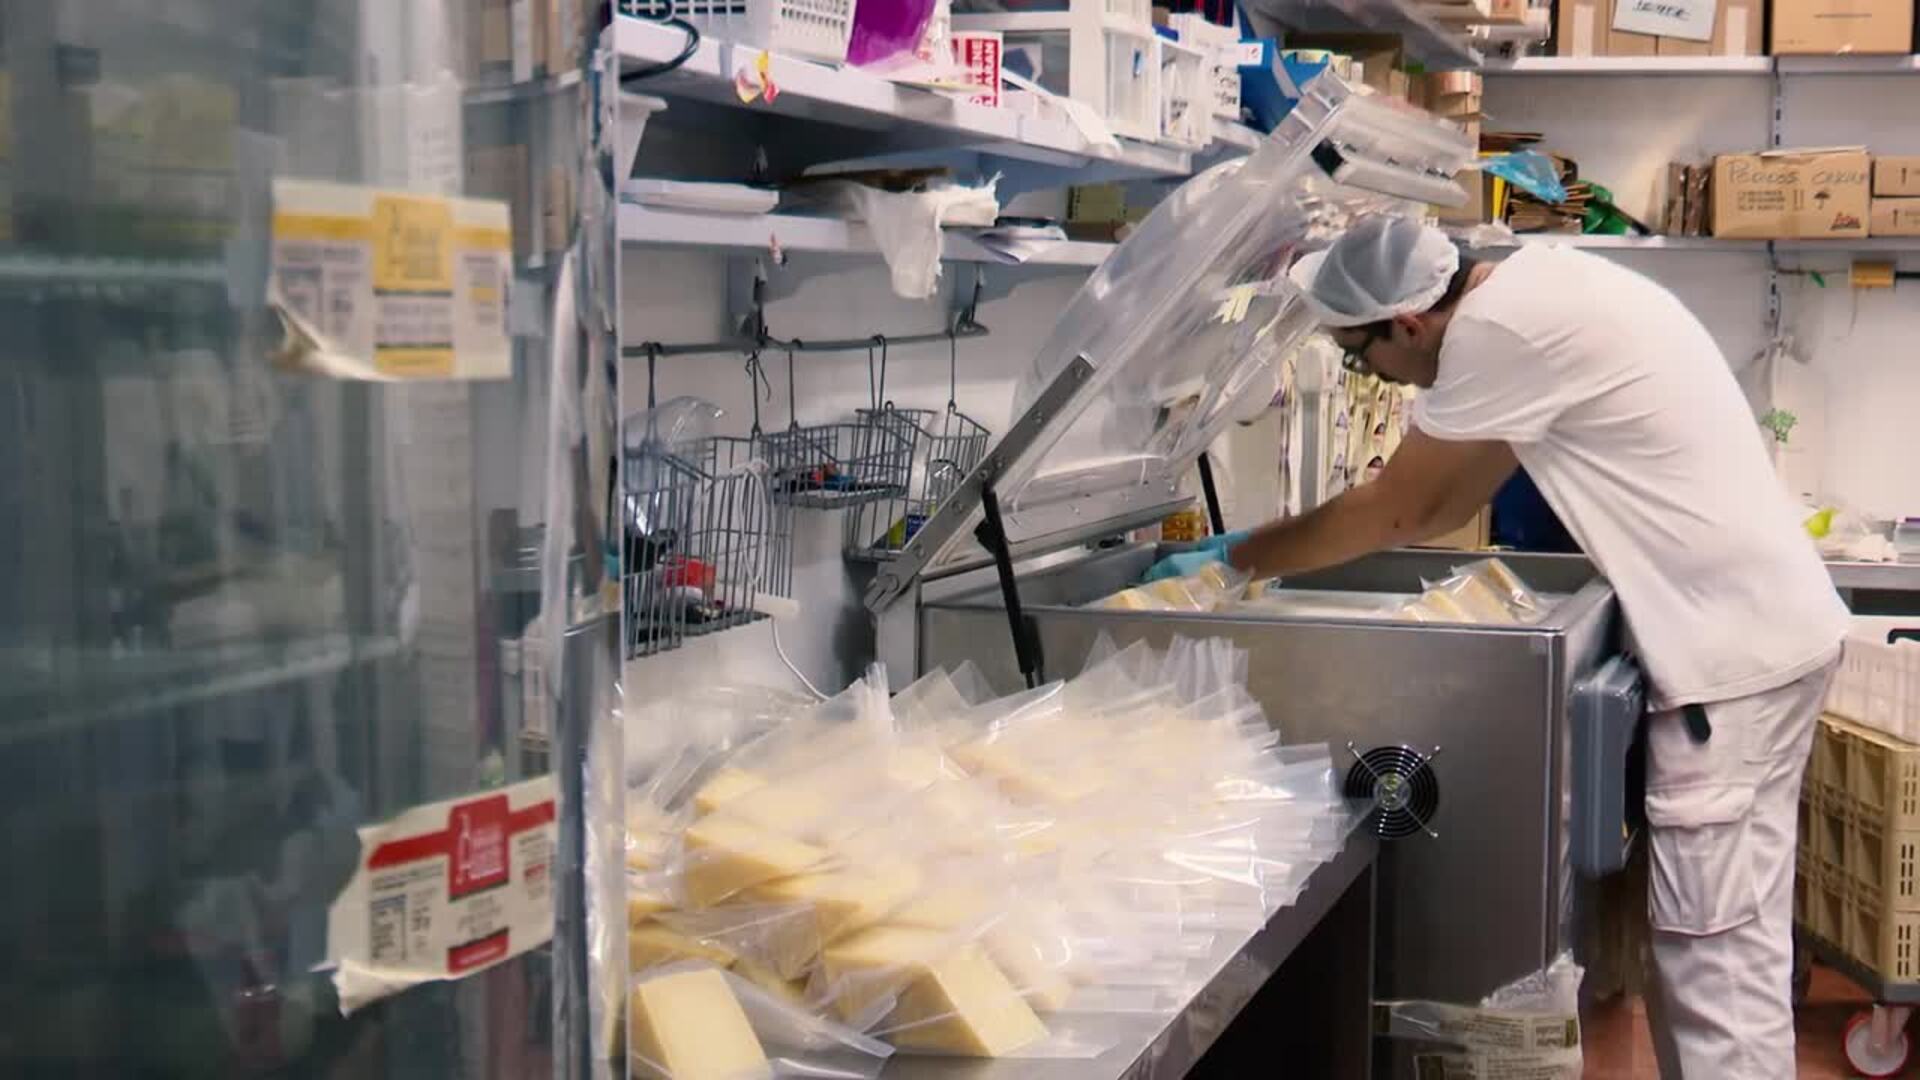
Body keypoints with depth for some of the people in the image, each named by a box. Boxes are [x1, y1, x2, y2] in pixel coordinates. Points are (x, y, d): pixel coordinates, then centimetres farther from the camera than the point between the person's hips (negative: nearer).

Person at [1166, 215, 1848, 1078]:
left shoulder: (1504, 328, -21)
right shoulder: (1530, 293, 9)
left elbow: (1397, 509, -11)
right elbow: (1451, 495, 17)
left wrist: (1236, 561, 2)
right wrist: (1267, 546, 19)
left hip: (1736, 651, -10)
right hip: (1750, 628, 10)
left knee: (1715, 956, -4)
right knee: (1713, 945, 16)